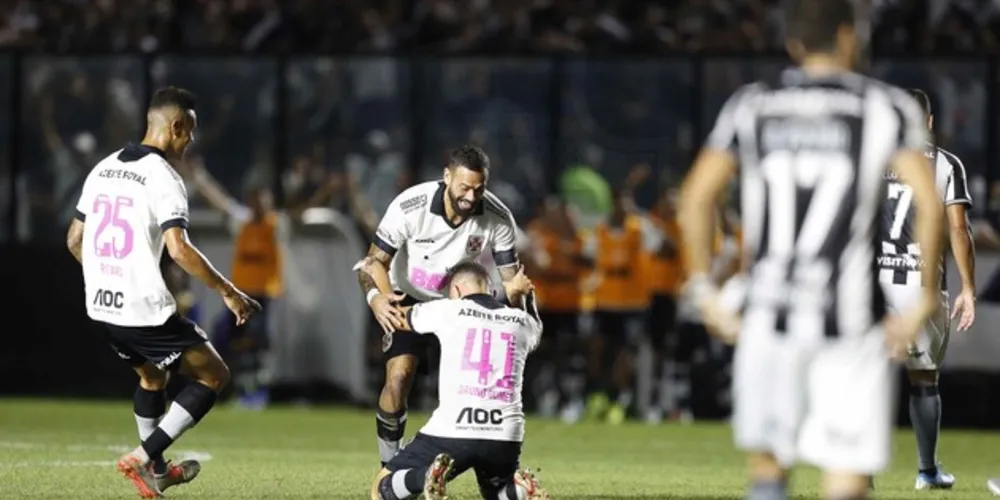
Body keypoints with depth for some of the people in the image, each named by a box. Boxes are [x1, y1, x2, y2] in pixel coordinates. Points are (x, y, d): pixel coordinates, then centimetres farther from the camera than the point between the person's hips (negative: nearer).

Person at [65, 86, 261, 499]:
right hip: (145, 310, -8)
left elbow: (74, 240, 16)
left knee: (152, 375, 31)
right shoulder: (163, 178, -14)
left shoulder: (103, 169, 10)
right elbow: (179, 249, -25)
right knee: (214, 376, 6)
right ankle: (143, 457, -1)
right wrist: (229, 293, -17)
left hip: (101, 308, 8)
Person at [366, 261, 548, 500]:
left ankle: (428, 477, -20)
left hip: (451, 432, -3)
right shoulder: (523, 321, 16)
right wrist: (519, 295, 50)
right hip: (505, 439, 3)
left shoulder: (447, 310, 7)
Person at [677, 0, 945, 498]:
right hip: (851, 318, -2)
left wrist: (704, 289, 9)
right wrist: (925, 299, -1)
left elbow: (696, 197, 2)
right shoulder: (887, 108, 2)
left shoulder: (752, 107, 8)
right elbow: (929, 205, -9)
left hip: (768, 313, 2)